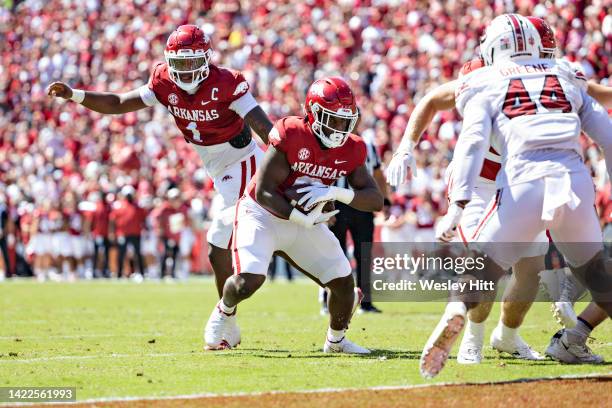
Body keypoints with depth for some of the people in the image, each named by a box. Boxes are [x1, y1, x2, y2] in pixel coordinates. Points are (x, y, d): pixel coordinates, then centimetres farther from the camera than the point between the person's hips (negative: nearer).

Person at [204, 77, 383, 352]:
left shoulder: (351, 150, -10)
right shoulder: (290, 136, -26)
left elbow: (376, 200, -11)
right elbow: (263, 191, -25)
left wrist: (336, 192, -28)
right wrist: (302, 220, -32)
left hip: (306, 221, 5)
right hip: (264, 214, -5)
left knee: (344, 283, -1)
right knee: (248, 280, -24)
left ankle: (336, 340, 29)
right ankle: (225, 311, 14)